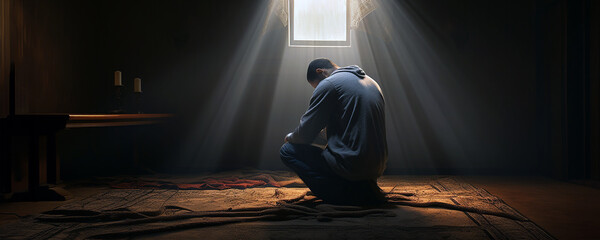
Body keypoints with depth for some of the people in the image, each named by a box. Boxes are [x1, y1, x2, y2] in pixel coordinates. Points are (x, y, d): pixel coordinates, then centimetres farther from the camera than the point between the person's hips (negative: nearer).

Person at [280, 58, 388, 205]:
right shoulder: (371, 82, 18)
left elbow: (306, 134, -7)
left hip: (351, 167, -9)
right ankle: (363, 187, 12)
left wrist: (290, 137, 15)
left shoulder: (328, 84, -8)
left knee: (287, 151, 2)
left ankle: (345, 195, -9)